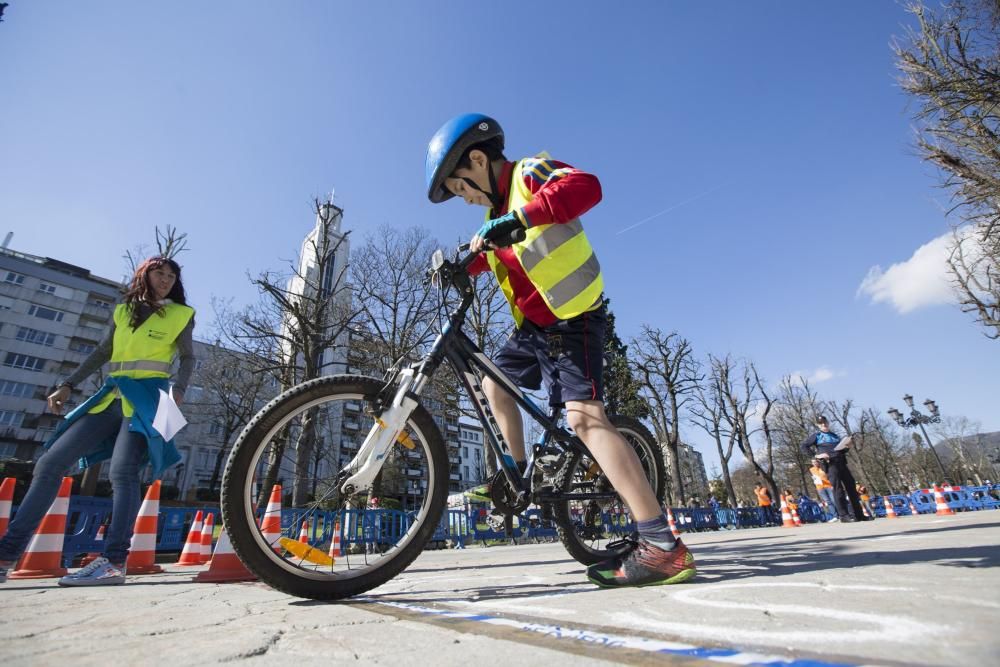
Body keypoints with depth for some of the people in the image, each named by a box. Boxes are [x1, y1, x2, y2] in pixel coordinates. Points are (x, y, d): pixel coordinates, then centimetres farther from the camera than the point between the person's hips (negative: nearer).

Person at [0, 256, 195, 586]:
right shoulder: (124, 310, 20)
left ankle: (113, 562, -20)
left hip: (147, 396, -6)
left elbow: (188, 358, 0)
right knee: (50, 463, -2)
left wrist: (178, 388, -18)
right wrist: (67, 385, 16)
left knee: (122, 471, -20)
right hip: (112, 396, 6)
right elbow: (102, 353, 24)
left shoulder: (182, 314, 7)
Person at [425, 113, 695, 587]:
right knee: (495, 384, 20)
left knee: (584, 416, -23)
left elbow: (585, 187, -28)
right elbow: (492, 255, 23)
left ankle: (662, 548, -22)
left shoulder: (531, 173, -8)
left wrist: (516, 219, -35)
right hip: (533, 325, 10)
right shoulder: (499, 208, 19)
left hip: (571, 320, -10)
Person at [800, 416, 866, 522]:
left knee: (851, 488, 7)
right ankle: (843, 515, -6)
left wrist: (847, 447, 5)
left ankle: (859, 514, 15)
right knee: (838, 489, -9)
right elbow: (803, 446, -5)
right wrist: (815, 455, -12)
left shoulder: (835, 435, 21)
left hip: (842, 463, 6)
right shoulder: (817, 435, 3)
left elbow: (841, 450, 27)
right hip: (830, 464, -6)